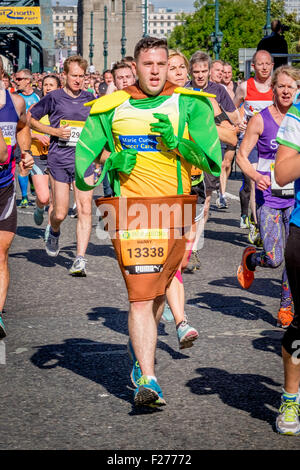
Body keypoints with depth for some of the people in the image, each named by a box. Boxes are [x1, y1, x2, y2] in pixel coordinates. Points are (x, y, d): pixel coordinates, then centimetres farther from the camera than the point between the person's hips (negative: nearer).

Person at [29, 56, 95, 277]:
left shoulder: (90, 99, 8)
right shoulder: (54, 98, -1)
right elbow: (30, 119, 4)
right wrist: (55, 131, -7)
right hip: (59, 160, -2)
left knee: (85, 210, -10)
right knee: (60, 213, 0)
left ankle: (80, 259, -8)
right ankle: (54, 233, 36)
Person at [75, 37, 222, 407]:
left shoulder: (190, 105, 3)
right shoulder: (111, 108, 5)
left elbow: (212, 162, -3)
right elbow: (83, 157, 9)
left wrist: (175, 143, -18)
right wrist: (112, 164, -11)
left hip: (176, 208, 2)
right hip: (130, 209, -2)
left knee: (158, 289, 15)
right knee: (141, 295, -12)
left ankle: (139, 350, 43)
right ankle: (147, 380, -15)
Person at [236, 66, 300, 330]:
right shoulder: (261, 120, -3)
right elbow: (242, 156, -1)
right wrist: (255, 176, -18)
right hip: (269, 197, -2)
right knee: (274, 259, -8)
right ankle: (250, 258, 27)